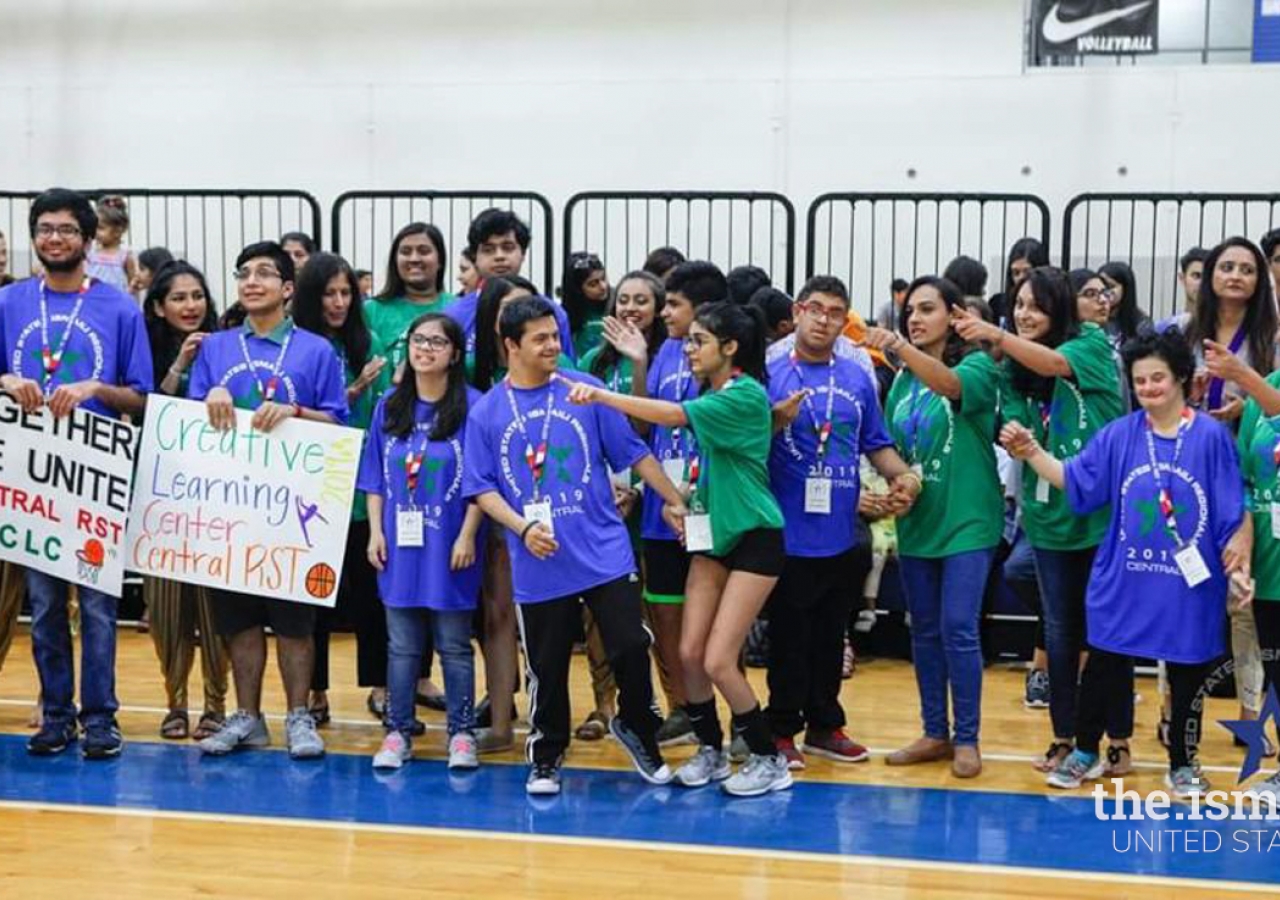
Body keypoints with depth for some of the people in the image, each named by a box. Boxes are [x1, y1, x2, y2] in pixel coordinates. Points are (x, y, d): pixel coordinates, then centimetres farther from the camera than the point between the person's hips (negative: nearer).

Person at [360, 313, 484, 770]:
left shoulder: (471, 406, -5)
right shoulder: (389, 406, 8)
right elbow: (375, 477, 11)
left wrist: (467, 535, -11)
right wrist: (375, 530, 3)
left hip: (449, 545, -3)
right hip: (399, 544, 3)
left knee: (454, 646, 5)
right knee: (401, 646, 8)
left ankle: (462, 733, 13)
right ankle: (398, 733, 16)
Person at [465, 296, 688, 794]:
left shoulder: (585, 391, 1)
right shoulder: (486, 413, 1)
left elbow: (632, 452, 5)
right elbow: (481, 488, 1)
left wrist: (677, 502, 4)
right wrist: (523, 528, -13)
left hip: (605, 553, 0)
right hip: (538, 564, 0)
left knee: (631, 649, -2)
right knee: (546, 668, 7)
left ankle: (636, 727, 24)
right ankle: (545, 758, 25)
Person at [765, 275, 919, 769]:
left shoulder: (857, 379, 8)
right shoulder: (771, 375, -5)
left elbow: (876, 443, 14)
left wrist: (903, 474, -4)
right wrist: (777, 421, -27)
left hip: (842, 535, 5)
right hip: (789, 535, -4)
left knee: (830, 636, 14)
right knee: (789, 636, 2)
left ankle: (824, 725, 25)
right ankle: (782, 729, 13)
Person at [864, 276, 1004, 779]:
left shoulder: (977, 365, -8)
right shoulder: (904, 377, 10)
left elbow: (950, 383, -31)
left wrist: (900, 345, -45)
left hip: (966, 520, -6)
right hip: (916, 520, 6)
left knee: (958, 629, -7)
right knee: (924, 629, 11)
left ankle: (966, 738, 4)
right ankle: (935, 733, 21)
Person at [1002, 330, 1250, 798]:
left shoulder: (1211, 437, -8)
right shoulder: (1119, 435, 0)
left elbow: (1233, 514, -5)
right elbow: (1074, 480, 0)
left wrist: (1237, 568, -9)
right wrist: (1031, 452, -12)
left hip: (1190, 586, -2)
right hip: (1124, 583, 2)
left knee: (1187, 676, 11)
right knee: (1104, 667, 10)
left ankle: (1183, 764, 28)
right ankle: (1085, 752, 28)